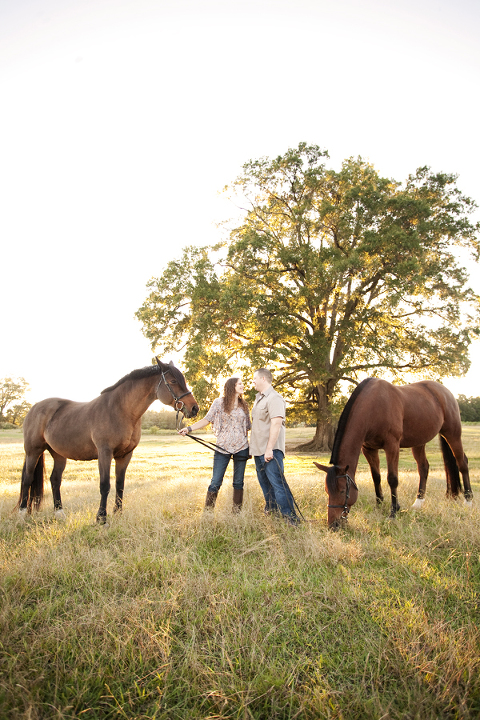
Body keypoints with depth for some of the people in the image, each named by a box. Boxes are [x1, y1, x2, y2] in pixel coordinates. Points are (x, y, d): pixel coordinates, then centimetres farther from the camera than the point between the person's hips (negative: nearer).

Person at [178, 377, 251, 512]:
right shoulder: (219, 402, 1)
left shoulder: (244, 405, 11)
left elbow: (248, 426, 15)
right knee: (215, 482, -4)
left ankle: (237, 511, 18)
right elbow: (207, 420, 0)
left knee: (238, 482, 7)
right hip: (223, 448, -3)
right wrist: (189, 428, -11)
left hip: (241, 448, 3)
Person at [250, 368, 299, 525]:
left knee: (277, 482, -11)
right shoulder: (259, 398, 17)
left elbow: (276, 423, -25)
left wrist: (269, 449, -29)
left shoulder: (274, 398, -15)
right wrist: (252, 447, 22)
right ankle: (271, 507, 36)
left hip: (270, 451, -10)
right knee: (264, 481, 20)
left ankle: (290, 516, -6)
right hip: (258, 450, 10)